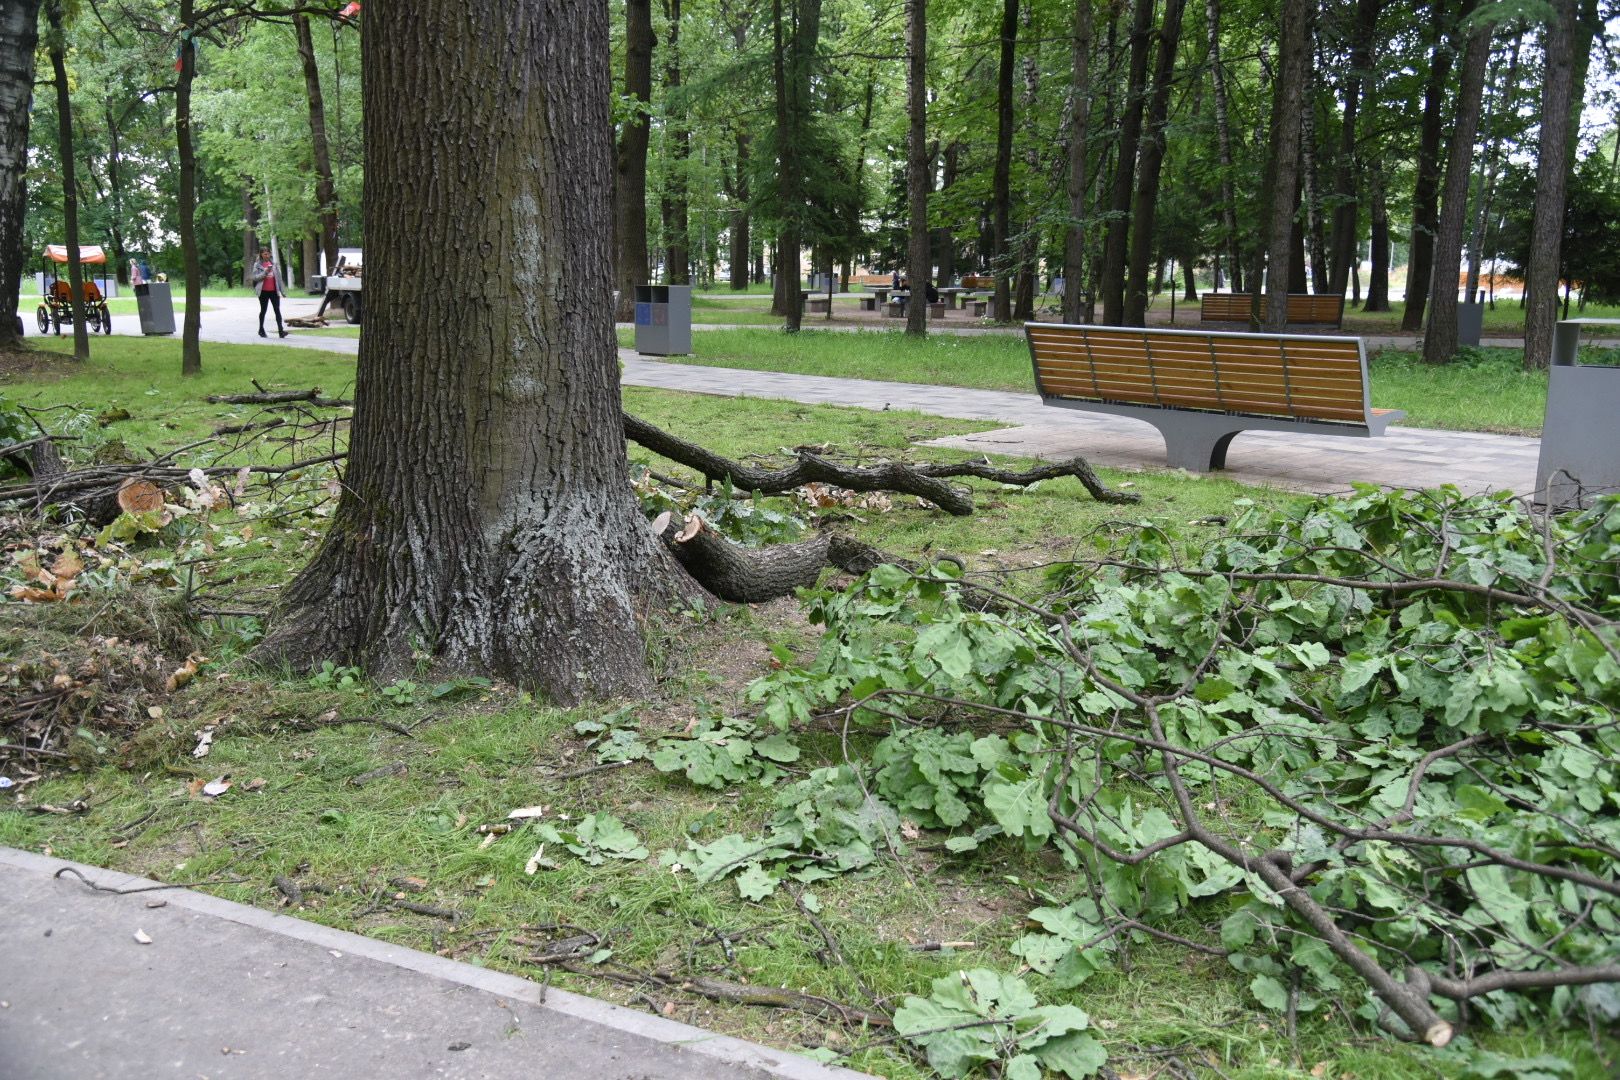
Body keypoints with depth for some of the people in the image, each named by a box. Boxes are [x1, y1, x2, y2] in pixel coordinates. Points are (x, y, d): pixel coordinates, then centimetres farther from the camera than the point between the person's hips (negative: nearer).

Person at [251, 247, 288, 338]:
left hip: (274, 290, 2)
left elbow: (278, 276, 12)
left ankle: (281, 330, -14)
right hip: (264, 291, -2)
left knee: (277, 310, -7)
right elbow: (255, 277, -9)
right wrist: (265, 272, -21)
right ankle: (261, 330, 21)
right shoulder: (257, 265, 0)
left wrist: (281, 289, 9)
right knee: (263, 310, 8)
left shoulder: (273, 263, 9)